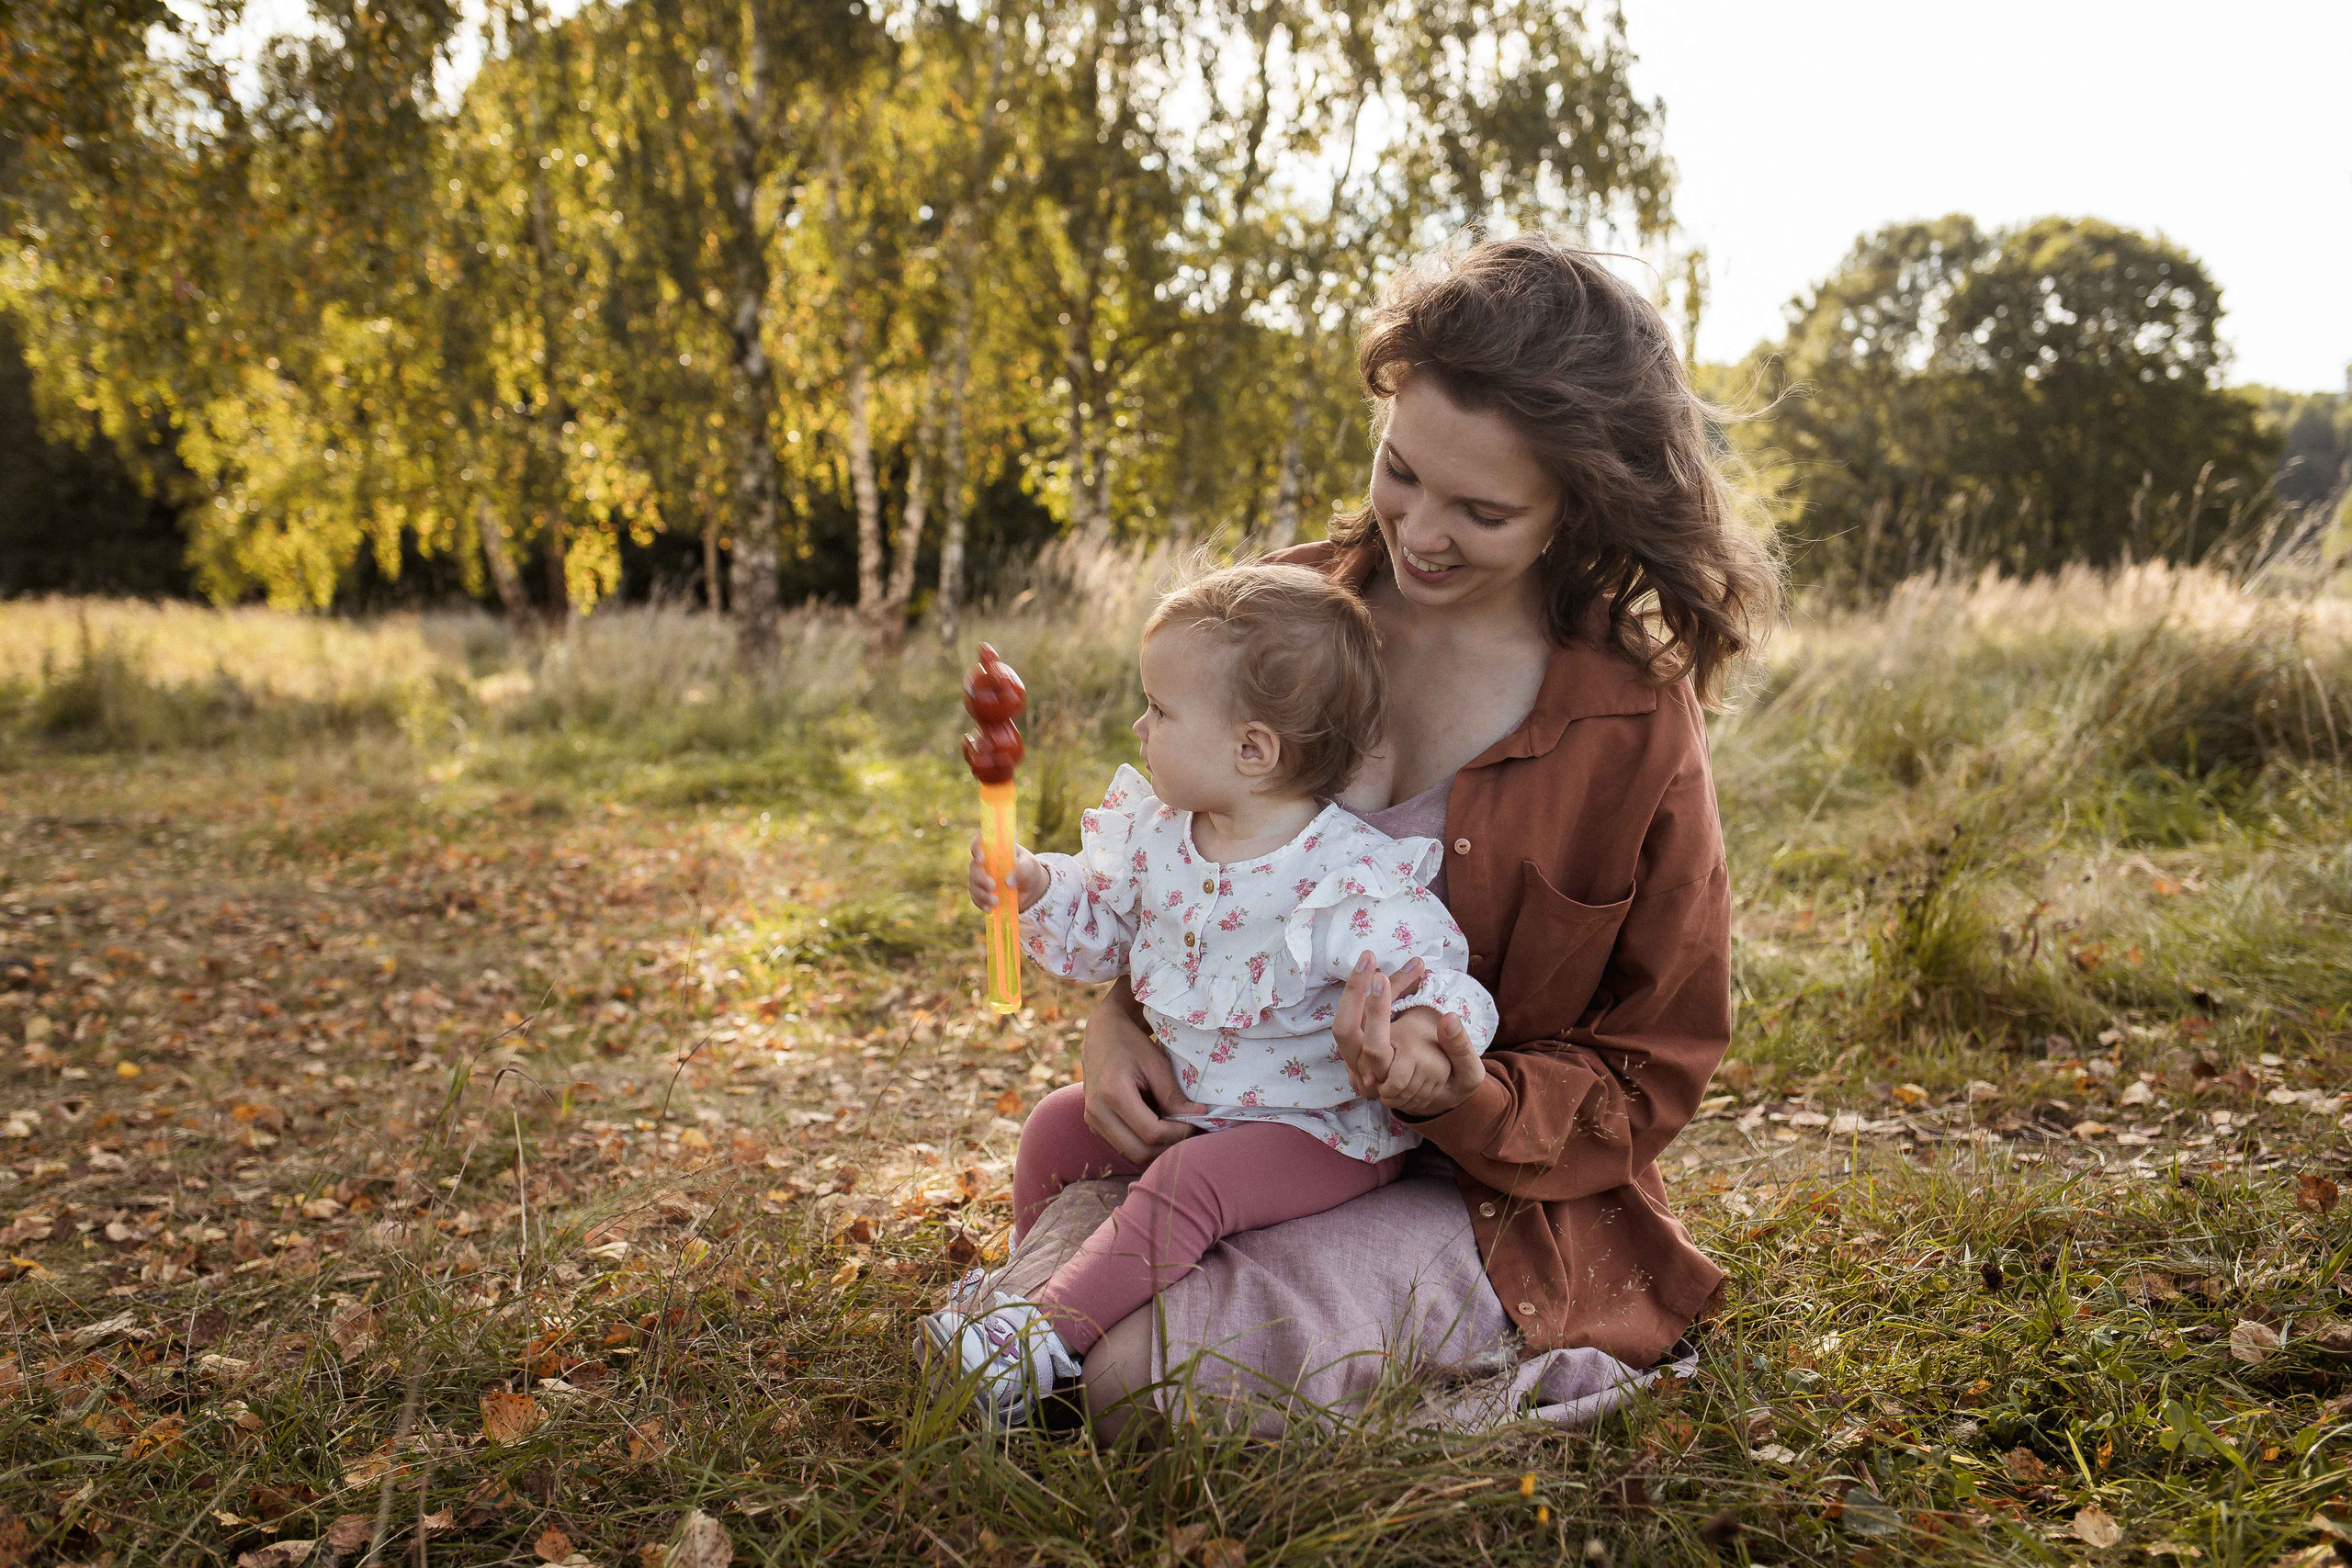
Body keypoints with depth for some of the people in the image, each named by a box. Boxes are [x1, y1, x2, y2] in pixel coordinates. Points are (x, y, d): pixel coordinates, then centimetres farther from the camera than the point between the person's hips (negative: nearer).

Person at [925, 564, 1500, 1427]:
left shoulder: (1353, 878, -25)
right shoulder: (1155, 832, -2)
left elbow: (1426, 968, -27)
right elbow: (1098, 927, 11)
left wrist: (1429, 1019, -51)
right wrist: (1036, 888, -9)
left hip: (1320, 1126, -8)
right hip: (1184, 1096, 8)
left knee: (1187, 1183, -28)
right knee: (1056, 1126, 7)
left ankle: (1047, 1340, -23)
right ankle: (1031, 1282, 27)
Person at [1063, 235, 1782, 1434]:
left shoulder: (1636, 727, -13)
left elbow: (1643, 1081, -6)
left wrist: (1461, 1098, -26)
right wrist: (1118, 1020, -9)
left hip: (1484, 1192, -4)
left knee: (1147, 1377, -24)